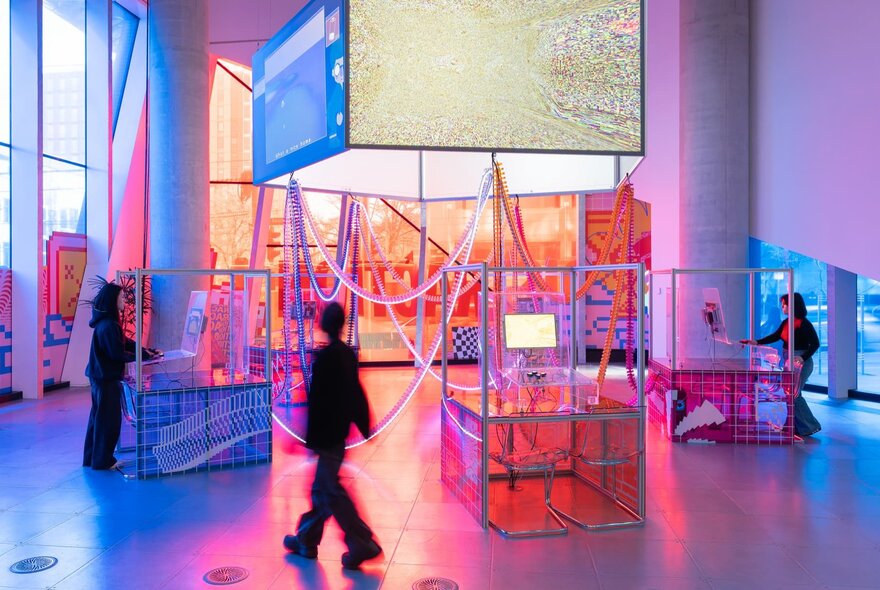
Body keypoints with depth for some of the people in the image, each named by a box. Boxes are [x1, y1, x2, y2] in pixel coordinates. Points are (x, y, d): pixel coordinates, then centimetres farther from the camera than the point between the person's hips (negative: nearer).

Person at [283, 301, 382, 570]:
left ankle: (362, 544, 1)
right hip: (339, 432, 9)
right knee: (322, 488, 17)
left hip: (326, 434, -8)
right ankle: (306, 540, 31)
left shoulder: (325, 356, -18)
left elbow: (317, 399, -18)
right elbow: (356, 394, 11)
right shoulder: (348, 354, 5)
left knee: (330, 491, 0)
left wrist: (312, 437, -13)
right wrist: (364, 424, 17)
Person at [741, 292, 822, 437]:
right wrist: (756, 342, 0)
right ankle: (799, 426, 20)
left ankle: (809, 426, 6)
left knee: (793, 394, -7)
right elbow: (775, 337, 9)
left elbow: (815, 344, -18)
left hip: (801, 363, -8)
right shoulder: (786, 322, 7)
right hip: (788, 362, 8)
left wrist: (803, 358, -29)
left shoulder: (804, 323, -16)